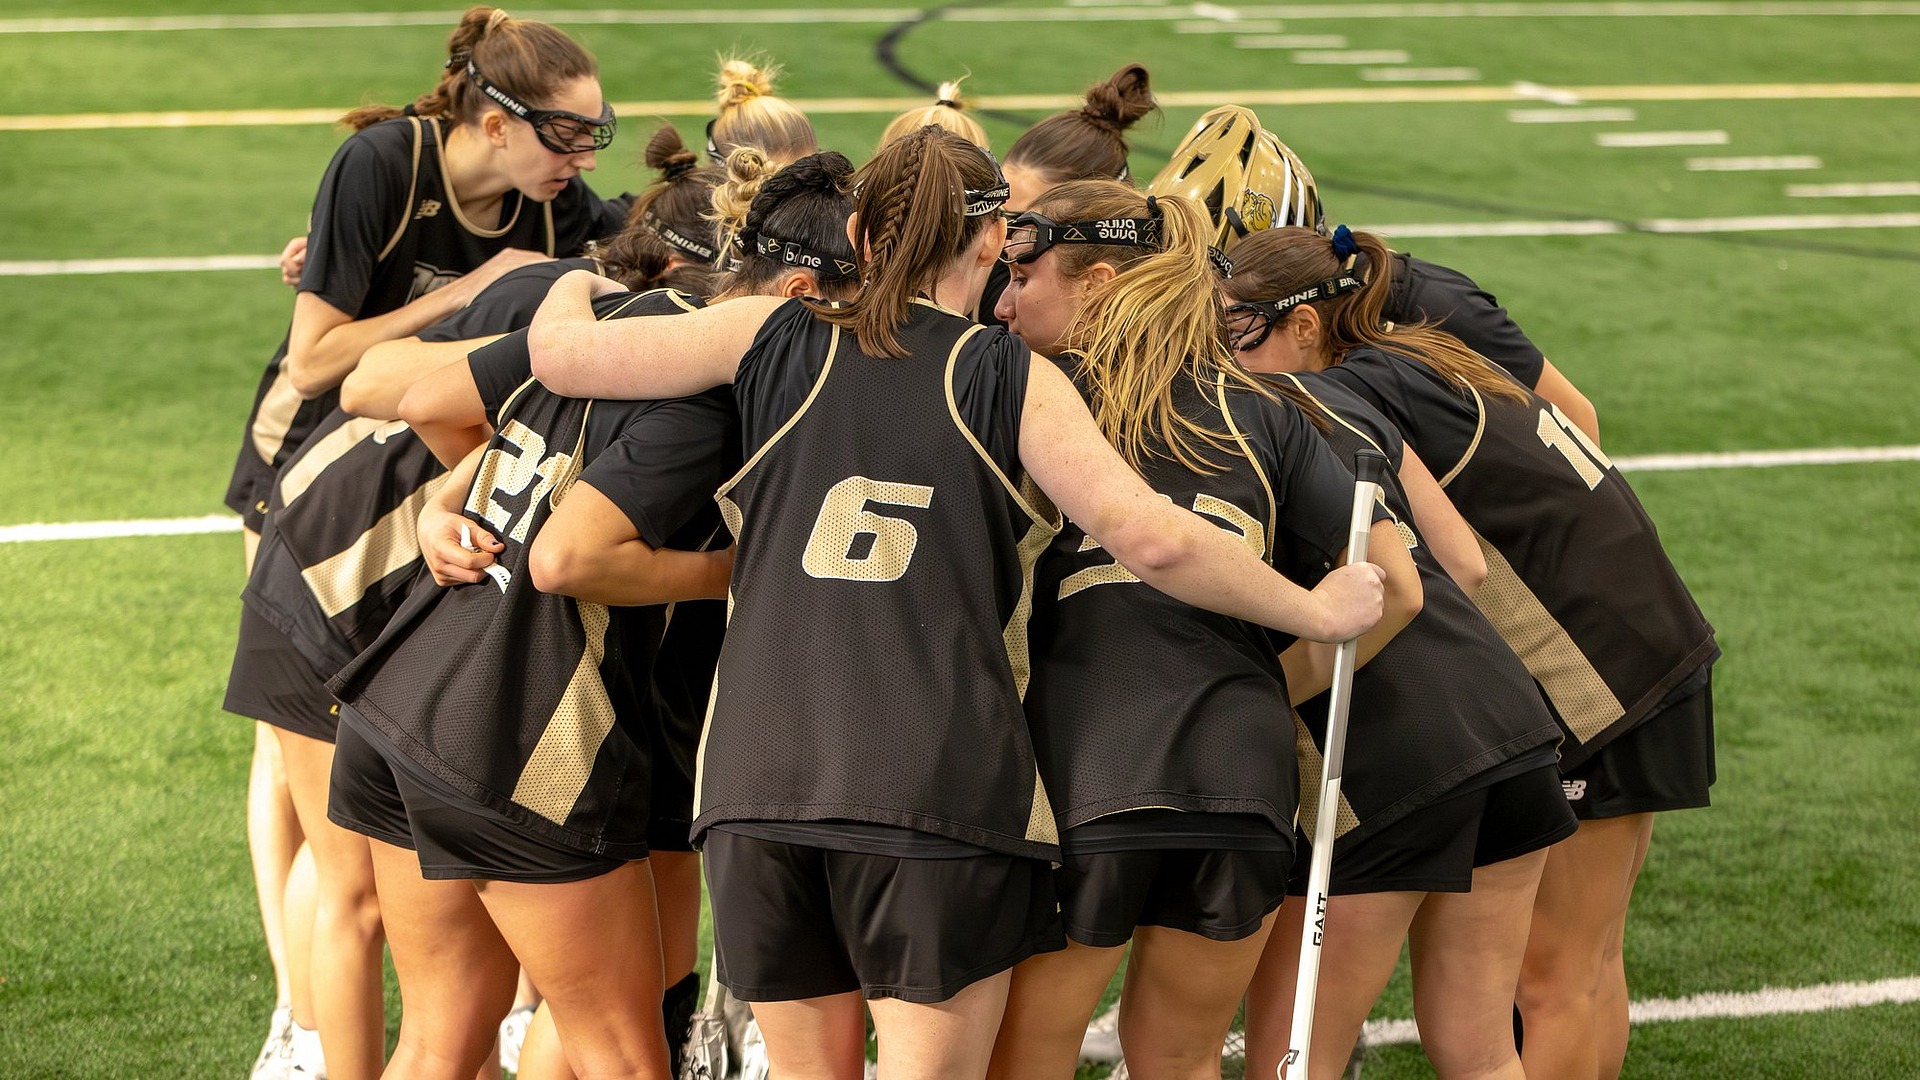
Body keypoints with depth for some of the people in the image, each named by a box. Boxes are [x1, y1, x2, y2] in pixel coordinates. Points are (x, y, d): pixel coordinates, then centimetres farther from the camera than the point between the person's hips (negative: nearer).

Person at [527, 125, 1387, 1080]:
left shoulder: (773, 340, 9)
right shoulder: (1016, 383, 4)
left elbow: (559, 354, 10)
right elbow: (1154, 539, -7)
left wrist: (574, 288, 32)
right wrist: (1320, 611, 5)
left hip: (757, 776, 3)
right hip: (941, 787, -3)